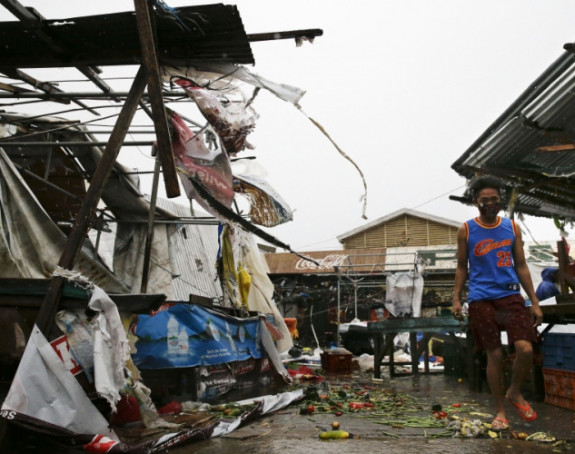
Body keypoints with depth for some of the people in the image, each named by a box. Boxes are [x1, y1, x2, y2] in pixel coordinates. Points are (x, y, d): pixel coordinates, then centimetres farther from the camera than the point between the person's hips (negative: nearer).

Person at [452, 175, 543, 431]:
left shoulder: (512, 228, 7)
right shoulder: (466, 230, 2)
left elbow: (521, 266, 9)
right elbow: (462, 267, 8)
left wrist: (535, 302, 6)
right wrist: (456, 299, 0)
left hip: (511, 295, 2)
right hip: (481, 299, -1)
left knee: (525, 349, -13)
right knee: (494, 355, 2)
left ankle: (514, 393, 16)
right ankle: (500, 410, 19)